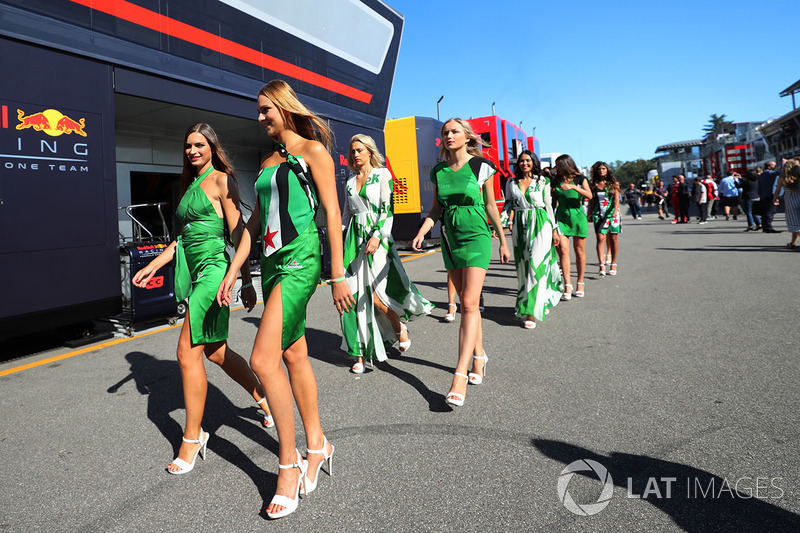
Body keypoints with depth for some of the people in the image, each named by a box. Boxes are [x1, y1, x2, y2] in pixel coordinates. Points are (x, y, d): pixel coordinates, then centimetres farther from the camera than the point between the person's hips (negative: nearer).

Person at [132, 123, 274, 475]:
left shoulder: (221, 180, -5)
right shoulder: (189, 185, 19)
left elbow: (238, 232, -11)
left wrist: (246, 281, -15)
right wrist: (152, 266, 18)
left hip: (214, 268, -9)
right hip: (194, 271, 9)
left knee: (188, 352, -7)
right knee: (214, 351, 12)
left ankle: (193, 437, 7)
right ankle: (264, 398, 31)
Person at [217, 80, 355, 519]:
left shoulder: (312, 150, -1)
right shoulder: (267, 161, 19)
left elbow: (332, 212, -7)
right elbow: (255, 220, 19)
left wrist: (338, 275, -12)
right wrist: (232, 271, 14)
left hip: (300, 259, -8)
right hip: (272, 261, 8)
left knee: (263, 359, -14)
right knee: (294, 355, 10)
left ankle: (288, 463, 0)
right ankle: (316, 445, 24)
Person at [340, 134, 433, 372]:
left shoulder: (382, 174, 2)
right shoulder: (350, 181, 17)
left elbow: (388, 209, -8)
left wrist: (377, 236, -19)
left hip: (377, 237, -5)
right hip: (355, 238, 5)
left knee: (375, 293, -12)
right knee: (356, 295, -1)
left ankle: (400, 325, 19)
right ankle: (361, 354, 6)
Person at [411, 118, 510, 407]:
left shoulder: (481, 166, -3)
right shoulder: (438, 172, 7)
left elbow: (490, 206, 3)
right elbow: (435, 209, 11)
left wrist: (503, 242, 8)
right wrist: (422, 232, -7)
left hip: (476, 237, -4)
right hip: (450, 239, 4)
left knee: (469, 304, -13)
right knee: (467, 302, 10)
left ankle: (460, 376, -15)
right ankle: (479, 357, 26)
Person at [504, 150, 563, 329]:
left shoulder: (542, 182, 6)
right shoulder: (511, 183, 12)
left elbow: (548, 205, 8)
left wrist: (554, 229, 6)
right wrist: (510, 220, -2)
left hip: (540, 223, -3)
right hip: (520, 225, 3)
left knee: (536, 265, -12)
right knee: (523, 266, 6)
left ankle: (531, 312, -13)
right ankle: (532, 302, 24)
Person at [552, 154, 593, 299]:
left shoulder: (580, 179, 4)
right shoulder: (556, 181, 10)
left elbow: (589, 196, -12)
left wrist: (573, 187, -23)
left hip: (578, 216, -1)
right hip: (561, 217, 1)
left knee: (579, 251, 5)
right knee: (563, 249, -13)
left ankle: (580, 283, 18)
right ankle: (567, 286, -14)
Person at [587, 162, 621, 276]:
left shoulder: (613, 184, 6)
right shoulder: (594, 185, 10)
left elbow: (616, 199, -3)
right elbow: (592, 201, 15)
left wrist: (615, 211, -18)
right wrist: (589, 215, 12)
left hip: (612, 213, 0)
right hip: (598, 214, 1)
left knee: (613, 238, 3)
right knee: (600, 238, -11)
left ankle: (613, 264, 14)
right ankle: (602, 265, -17)